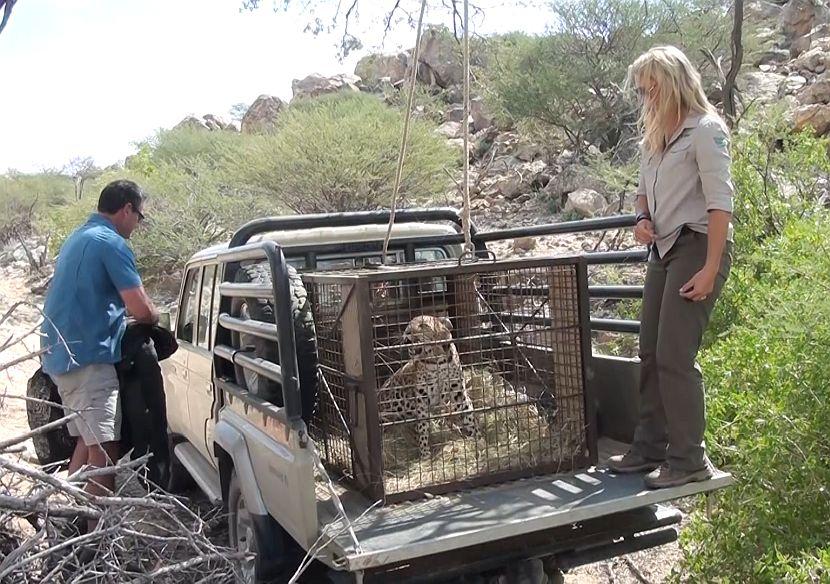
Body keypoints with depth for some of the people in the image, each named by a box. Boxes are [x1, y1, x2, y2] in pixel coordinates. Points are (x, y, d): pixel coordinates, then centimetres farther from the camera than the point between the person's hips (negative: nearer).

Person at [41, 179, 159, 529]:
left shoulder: (77, 238, 19)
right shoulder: (112, 243, -11)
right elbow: (141, 309, -15)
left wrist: (122, 312, 17)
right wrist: (154, 317, 6)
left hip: (63, 355, 10)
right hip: (88, 356, -10)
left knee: (87, 443, 15)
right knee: (104, 450, -12)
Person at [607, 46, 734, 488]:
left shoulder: (705, 130, -10)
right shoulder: (655, 135, 15)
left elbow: (721, 202, -16)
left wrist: (711, 270, -22)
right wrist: (643, 219, 3)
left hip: (697, 247, -8)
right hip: (664, 248, 8)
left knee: (674, 356, -10)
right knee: (650, 352, 8)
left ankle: (689, 459, 2)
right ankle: (649, 448, 18)